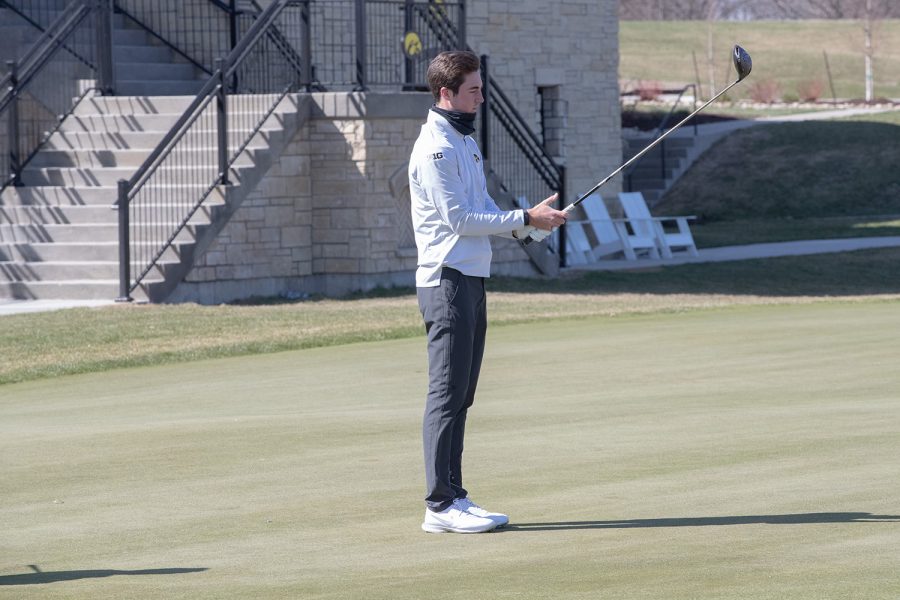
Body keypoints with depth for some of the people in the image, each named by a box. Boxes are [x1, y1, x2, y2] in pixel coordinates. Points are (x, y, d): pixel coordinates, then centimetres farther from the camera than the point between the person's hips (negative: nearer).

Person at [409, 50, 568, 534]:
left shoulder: (466, 142, 19)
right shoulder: (435, 148, -13)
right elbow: (459, 219, -17)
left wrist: (533, 221, 5)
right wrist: (525, 219, -13)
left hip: (471, 281, 10)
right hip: (446, 281, -10)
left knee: (460, 398, 10)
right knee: (447, 394, -9)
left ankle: (454, 499, 14)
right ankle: (441, 505, -9)